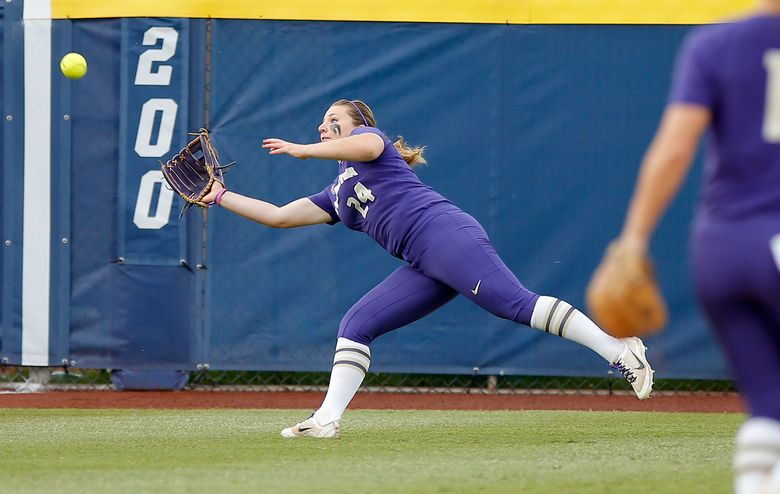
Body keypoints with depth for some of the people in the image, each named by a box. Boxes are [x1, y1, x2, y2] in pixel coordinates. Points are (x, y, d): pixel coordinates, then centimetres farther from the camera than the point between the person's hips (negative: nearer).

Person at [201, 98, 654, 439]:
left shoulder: (365, 134, 13)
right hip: (425, 269, 9)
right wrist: (220, 196, 37)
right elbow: (278, 216, 37)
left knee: (515, 303, -24)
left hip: (447, 233, -9)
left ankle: (620, 350, -34)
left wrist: (304, 150, -4)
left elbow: (368, 145, -13)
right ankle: (327, 419, -4)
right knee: (356, 325, 2)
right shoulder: (336, 195, 34)